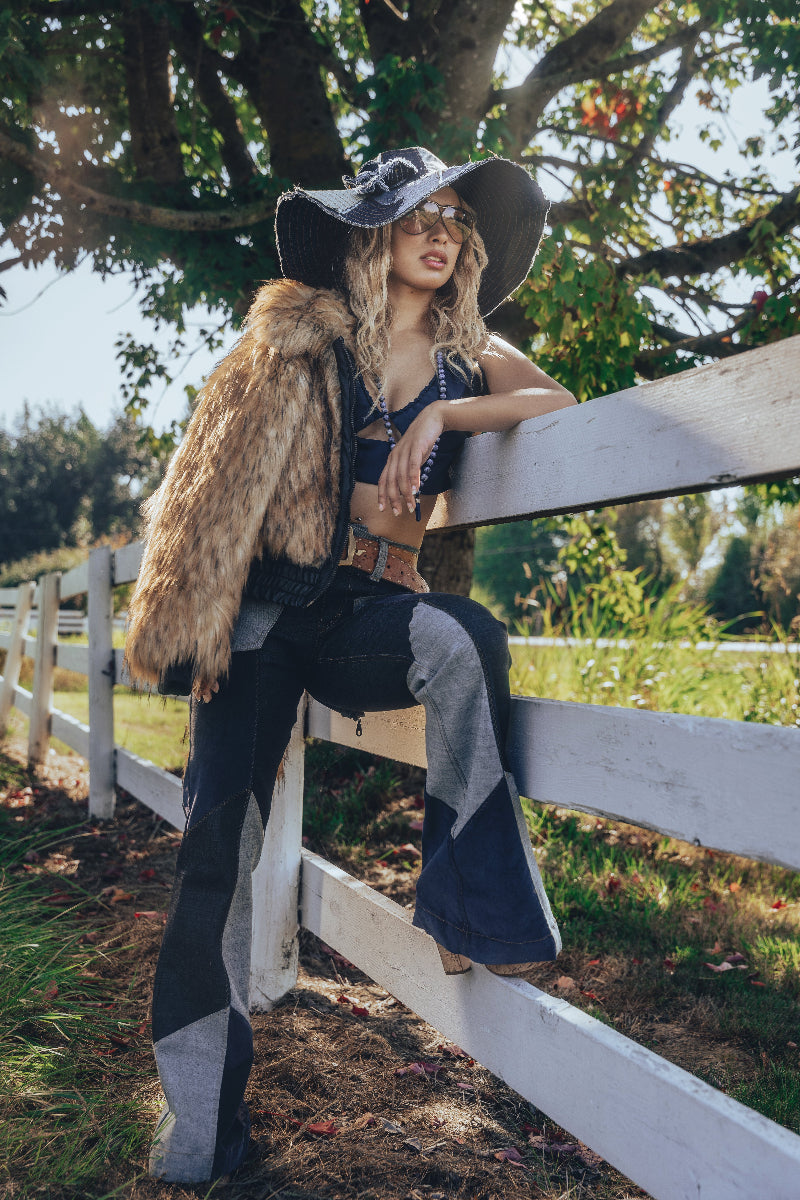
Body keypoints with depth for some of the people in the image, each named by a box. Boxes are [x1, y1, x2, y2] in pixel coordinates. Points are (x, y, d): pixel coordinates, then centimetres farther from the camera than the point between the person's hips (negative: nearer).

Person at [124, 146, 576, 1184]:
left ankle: (471, 913, -18)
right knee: (222, 834, -6)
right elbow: (222, 474, -1)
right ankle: (198, 1129, 9)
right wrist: (197, 620, -7)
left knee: (466, 638, -33)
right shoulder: (300, 329, 4)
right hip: (265, 603, -1)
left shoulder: (465, 356, 13)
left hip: (366, 609, 2)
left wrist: (442, 414, -13)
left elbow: (562, 403, -3)